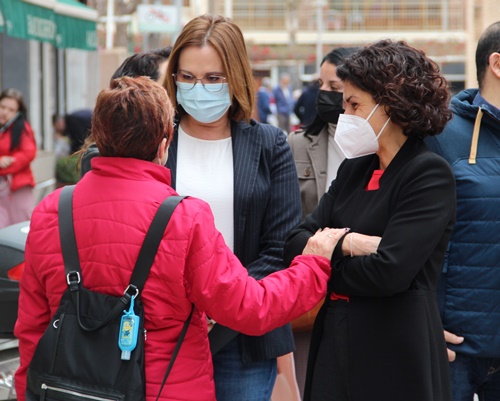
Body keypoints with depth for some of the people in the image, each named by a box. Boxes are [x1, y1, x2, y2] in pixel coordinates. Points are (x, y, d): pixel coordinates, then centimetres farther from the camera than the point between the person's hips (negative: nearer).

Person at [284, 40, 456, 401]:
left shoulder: (430, 174, -10)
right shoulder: (354, 169, 13)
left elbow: (388, 272, -20)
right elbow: (295, 245, 4)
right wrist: (346, 244, -14)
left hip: (396, 358, -6)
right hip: (333, 344, 7)